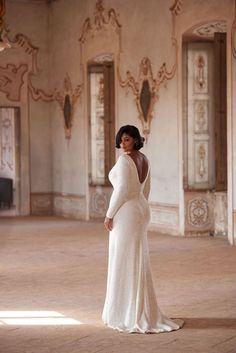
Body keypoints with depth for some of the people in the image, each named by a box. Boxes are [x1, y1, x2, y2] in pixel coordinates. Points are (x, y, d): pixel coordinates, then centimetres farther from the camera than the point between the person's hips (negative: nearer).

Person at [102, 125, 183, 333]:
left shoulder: (124, 160, -17)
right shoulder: (143, 159, 11)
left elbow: (123, 189, -21)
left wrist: (109, 215, -13)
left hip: (125, 215, -9)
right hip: (140, 212, 9)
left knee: (125, 264, -2)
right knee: (138, 262, 15)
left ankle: (129, 315, 2)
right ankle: (141, 311, 20)